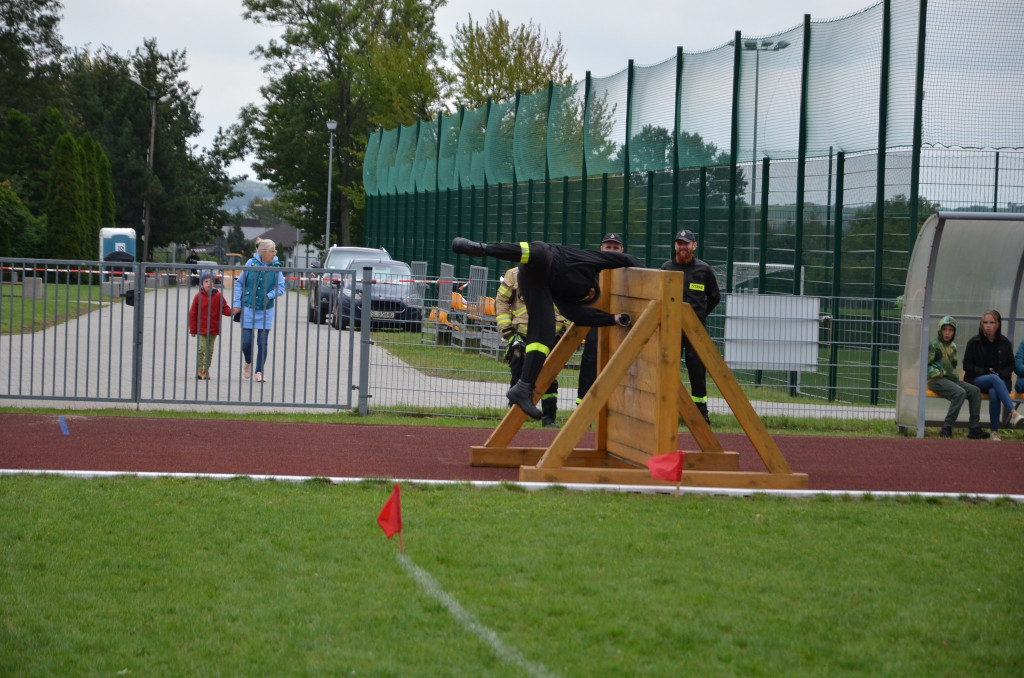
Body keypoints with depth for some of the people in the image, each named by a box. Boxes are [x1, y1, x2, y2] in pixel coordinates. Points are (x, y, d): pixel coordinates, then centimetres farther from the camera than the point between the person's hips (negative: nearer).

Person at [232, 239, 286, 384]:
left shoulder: (276, 267, -4)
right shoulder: (250, 264, -4)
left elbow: (281, 287, -3)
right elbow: (239, 283, 4)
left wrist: (269, 296, -19)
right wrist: (237, 304, -1)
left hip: (266, 310, 0)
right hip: (248, 308, 0)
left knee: (262, 343, 0)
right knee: (246, 341, 0)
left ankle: (259, 372, 10)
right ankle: (248, 363, 29)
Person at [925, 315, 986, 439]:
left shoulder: (953, 347, 20)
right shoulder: (934, 345, -2)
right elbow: (925, 365, -7)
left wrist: (955, 373, 12)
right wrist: (940, 373, -12)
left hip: (952, 379, 8)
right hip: (937, 380, -8)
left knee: (975, 390, -11)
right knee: (960, 392, -31)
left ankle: (974, 428, -14)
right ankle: (946, 428, -31)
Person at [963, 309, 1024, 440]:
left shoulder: (1005, 343, 8)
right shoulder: (973, 342, 3)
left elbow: (1010, 365, 13)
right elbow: (967, 365, 3)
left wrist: (1001, 374, -8)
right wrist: (985, 372, -11)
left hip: (999, 380, 1)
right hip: (977, 380, -1)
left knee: (994, 393, -36)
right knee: (994, 379, -37)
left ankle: (994, 432, -34)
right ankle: (1013, 413, -51)